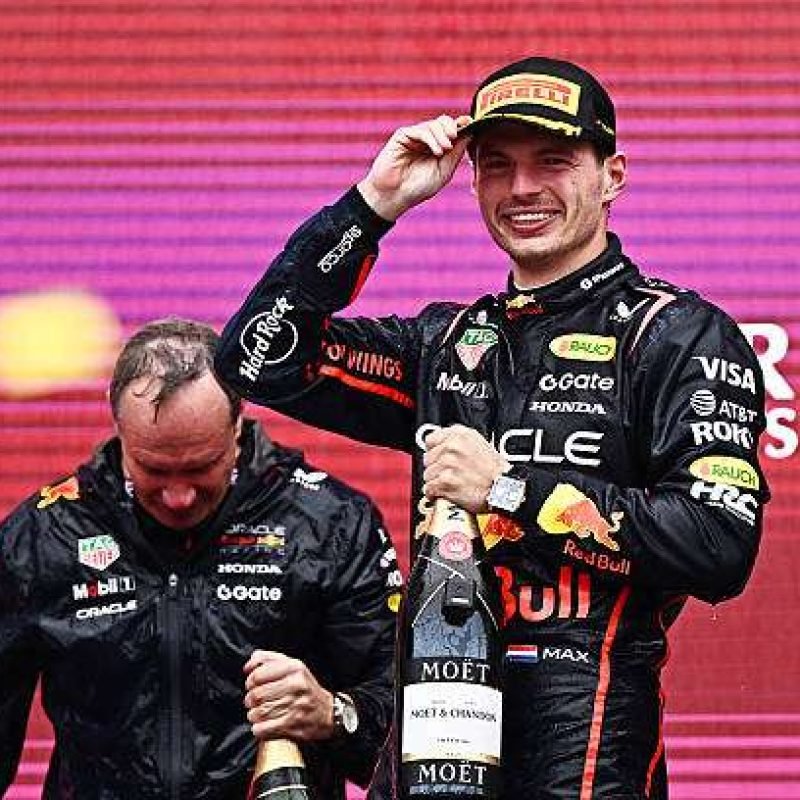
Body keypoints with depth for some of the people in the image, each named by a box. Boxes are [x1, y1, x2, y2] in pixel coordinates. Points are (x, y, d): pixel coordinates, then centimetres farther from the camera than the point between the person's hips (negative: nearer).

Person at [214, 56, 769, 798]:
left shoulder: (680, 336, -1)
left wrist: (510, 488, -13)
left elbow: (721, 549, -13)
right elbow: (259, 362, 12)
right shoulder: (448, 341, 18)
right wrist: (372, 205, 6)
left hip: (586, 736, -5)